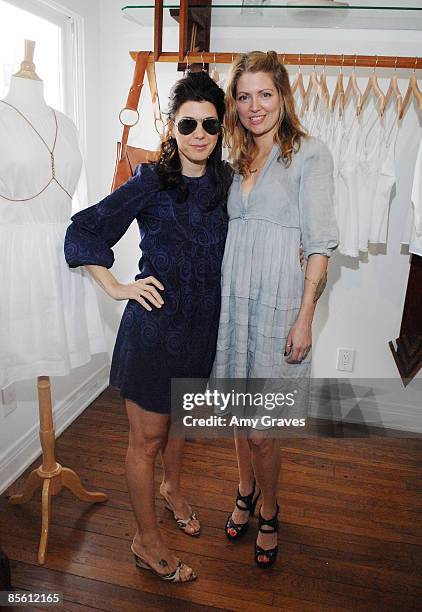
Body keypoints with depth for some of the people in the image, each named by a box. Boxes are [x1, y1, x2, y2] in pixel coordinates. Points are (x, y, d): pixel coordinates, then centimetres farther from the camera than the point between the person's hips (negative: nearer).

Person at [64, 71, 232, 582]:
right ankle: (147, 542, 31)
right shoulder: (151, 181, -12)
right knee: (147, 439, 8)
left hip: (203, 322, 6)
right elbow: (84, 229, -10)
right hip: (155, 323, -5)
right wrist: (116, 288, -16)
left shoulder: (226, 181, 3)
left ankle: (172, 487, 55)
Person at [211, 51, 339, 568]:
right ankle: (246, 492, 41)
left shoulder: (309, 155, -3)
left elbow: (319, 243, -8)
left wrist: (305, 317, -13)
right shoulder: (236, 160, 14)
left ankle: (268, 512, 30)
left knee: (260, 428, 1)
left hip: (277, 301, -5)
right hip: (232, 298, 5)